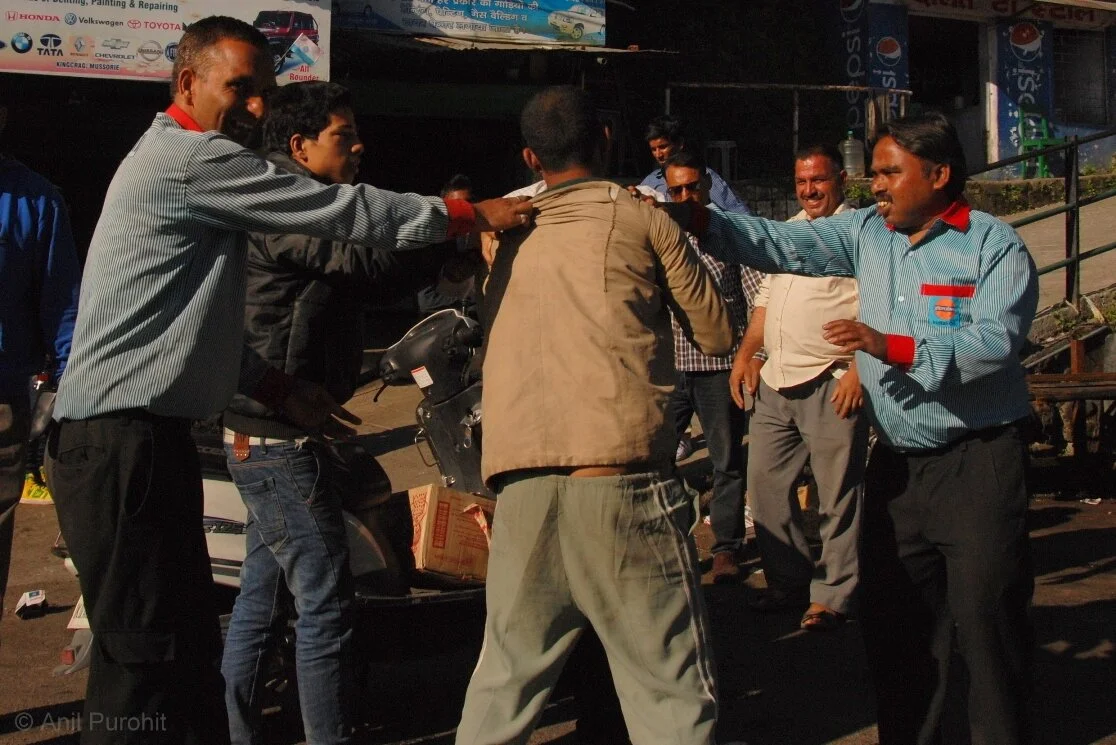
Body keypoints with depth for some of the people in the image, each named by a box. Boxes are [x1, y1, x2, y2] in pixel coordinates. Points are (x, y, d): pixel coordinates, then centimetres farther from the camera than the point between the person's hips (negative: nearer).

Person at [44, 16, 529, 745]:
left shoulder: (180, 163, 21)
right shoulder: (192, 160, -12)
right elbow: (342, 213, -11)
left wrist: (277, 386, 18)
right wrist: (471, 214, -4)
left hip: (153, 435, 11)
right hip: (123, 439, -11)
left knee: (189, 645, 12)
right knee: (146, 654, -9)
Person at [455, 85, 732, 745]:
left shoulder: (511, 232, 19)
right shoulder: (639, 219, 8)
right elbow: (718, 335, 14)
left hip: (519, 480, 4)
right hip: (619, 476, -4)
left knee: (507, 677, 15)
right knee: (673, 689, -1)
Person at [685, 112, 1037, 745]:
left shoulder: (996, 246, -8)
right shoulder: (866, 232, 10)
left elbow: (997, 340, -20)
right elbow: (781, 245, 3)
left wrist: (894, 347, -27)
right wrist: (702, 221, -10)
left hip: (978, 461, -6)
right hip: (898, 461, 6)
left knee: (988, 616, -2)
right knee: (894, 620, 11)